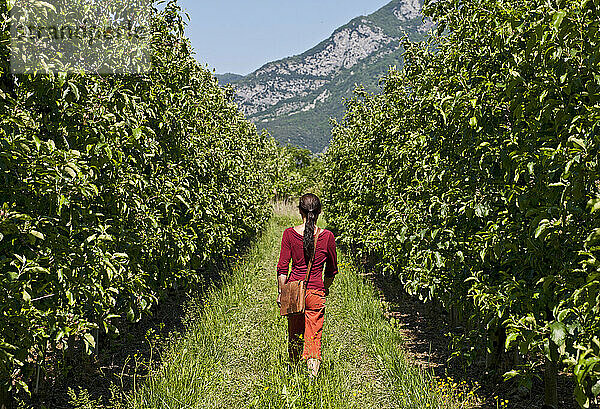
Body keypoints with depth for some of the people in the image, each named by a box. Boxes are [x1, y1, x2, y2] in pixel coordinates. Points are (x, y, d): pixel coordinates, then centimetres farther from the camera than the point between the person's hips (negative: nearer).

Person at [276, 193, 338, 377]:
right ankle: (312, 374, -5)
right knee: (314, 336, 5)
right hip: (316, 292, -1)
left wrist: (281, 292, 4)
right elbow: (331, 270, 8)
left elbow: (283, 267, -5)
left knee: (294, 333, 19)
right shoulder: (327, 236, -4)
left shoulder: (289, 234, -5)